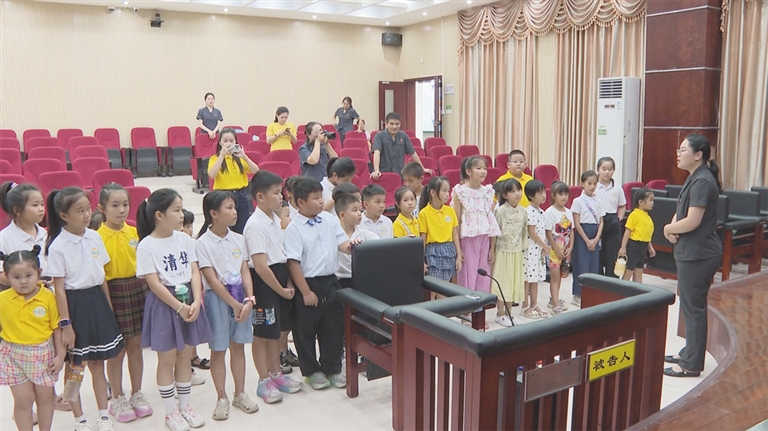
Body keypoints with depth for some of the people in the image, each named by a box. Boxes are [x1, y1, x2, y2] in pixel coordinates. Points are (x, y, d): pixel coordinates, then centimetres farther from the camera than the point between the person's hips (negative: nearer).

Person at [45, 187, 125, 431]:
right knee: (74, 366, 9)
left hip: (96, 301, 4)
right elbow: (59, 288, -12)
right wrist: (66, 324, -13)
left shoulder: (94, 237, 2)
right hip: (74, 304, -4)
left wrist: (109, 308, 11)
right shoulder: (57, 246, -13)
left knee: (97, 362, 12)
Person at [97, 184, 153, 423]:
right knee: (116, 350, 7)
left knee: (136, 346, 13)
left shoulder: (134, 232, 4)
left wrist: (149, 291, 5)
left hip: (138, 289, 4)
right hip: (114, 292, -4)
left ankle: (137, 394, 28)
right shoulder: (99, 237, -9)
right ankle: (117, 399, 24)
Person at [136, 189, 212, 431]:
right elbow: (154, 283, -15)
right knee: (167, 360, 6)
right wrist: (179, 306, -18)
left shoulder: (184, 239, 2)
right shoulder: (146, 246, -13)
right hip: (164, 305, -5)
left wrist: (196, 301, -13)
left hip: (188, 301, 5)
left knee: (185, 357, 14)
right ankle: (171, 411, 21)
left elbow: (194, 272, 0)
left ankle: (185, 406, 28)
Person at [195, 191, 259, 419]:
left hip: (240, 295, 4)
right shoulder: (203, 243, -11)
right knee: (218, 350, 7)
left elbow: (245, 272, 2)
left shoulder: (238, 239, 3)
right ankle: (222, 398, 21)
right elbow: (212, 280, -14)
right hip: (217, 298, -4)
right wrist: (234, 304, -15)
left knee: (238, 346, 14)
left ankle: (240, 394, 27)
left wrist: (249, 299, -11)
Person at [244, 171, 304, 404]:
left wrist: (288, 283, 3)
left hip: (280, 276, 8)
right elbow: (261, 265, -22)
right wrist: (281, 290, -14)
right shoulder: (255, 225, -18)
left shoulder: (275, 219, 7)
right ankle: (264, 381, 18)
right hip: (263, 281, -8)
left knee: (276, 331, 18)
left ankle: (276, 373, 32)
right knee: (262, 333, 5)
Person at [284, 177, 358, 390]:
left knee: (334, 328, 13)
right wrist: (306, 292, -15)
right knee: (306, 331, 9)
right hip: (307, 284, -5)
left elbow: (341, 243, 2)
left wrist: (350, 245, -23)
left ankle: (332, 368, 29)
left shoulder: (330, 219, 3)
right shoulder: (294, 228, -13)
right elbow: (293, 262, -14)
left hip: (330, 281, 5)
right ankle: (311, 371, 27)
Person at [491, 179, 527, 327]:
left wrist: (523, 249, 7)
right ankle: (500, 314, 13)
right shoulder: (500, 211, -13)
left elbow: (525, 232, 8)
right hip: (503, 251, -5)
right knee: (502, 282, 2)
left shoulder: (523, 211, 2)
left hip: (517, 252, 5)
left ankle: (508, 313, 23)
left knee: (514, 282, 11)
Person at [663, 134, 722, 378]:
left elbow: (693, 221, -25)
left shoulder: (702, 181, -18)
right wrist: (673, 228, -4)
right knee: (689, 304, 18)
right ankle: (689, 352, 31)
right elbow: (681, 210, 16)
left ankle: (692, 364, 8)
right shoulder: (694, 178, 13)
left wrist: (669, 228, -7)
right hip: (691, 252, 10)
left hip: (699, 254, -10)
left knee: (694, 306, -2)